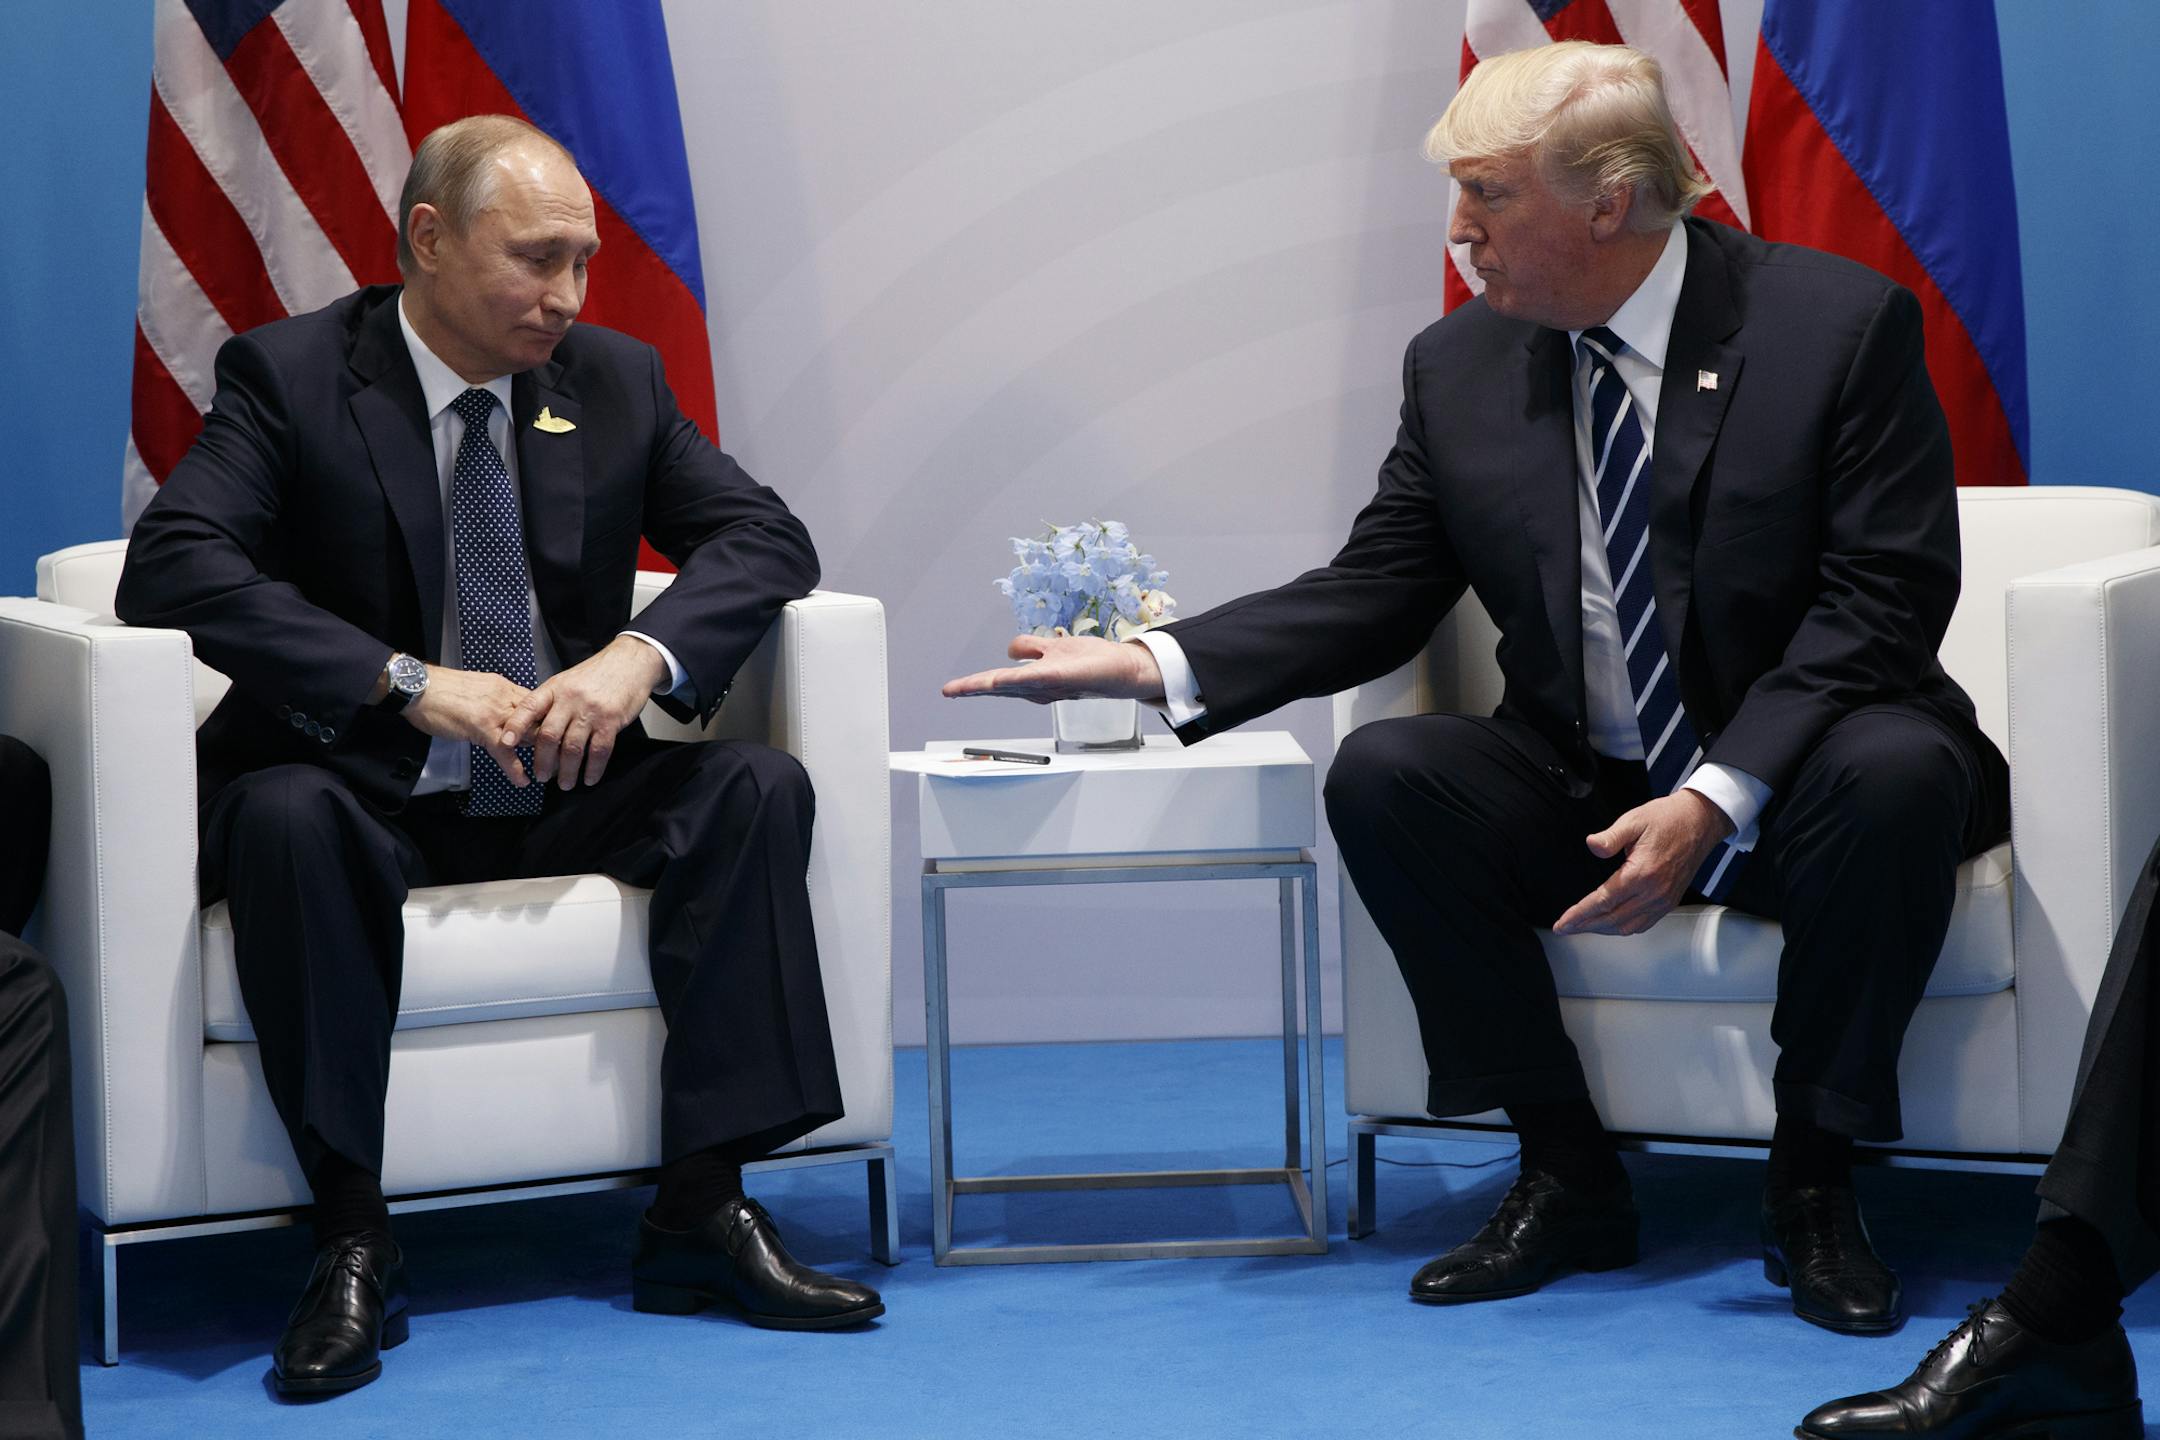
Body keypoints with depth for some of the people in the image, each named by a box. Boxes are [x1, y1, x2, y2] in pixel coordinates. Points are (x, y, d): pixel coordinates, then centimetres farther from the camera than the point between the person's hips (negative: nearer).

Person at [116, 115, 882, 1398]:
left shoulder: (615, 380, 7)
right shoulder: (289, 376, -7)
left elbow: (766, 536, 3)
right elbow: (171, 570, -20)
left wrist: (641, 652, -19)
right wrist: (411, 683, -29)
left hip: (556, 795, 4)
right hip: (369, 797, -4)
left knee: (759, 786, -20)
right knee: (283, 813, -36)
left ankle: (704, 1206, -21)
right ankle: (354, 1241, -29)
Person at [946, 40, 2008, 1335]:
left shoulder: (1841, 324, -11)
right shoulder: (1462, 367, 2)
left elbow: (1882, 600, -16)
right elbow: (1373, 596, 4)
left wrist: (1718, 798, -27)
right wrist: (1156, 666, -12)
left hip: (1794, 787, -3)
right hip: (1583, 792, 4)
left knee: (1898, 770, -36)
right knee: (1382, 773, -22)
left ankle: (1814, 1185, -16)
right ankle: (1569, 1178, -10)